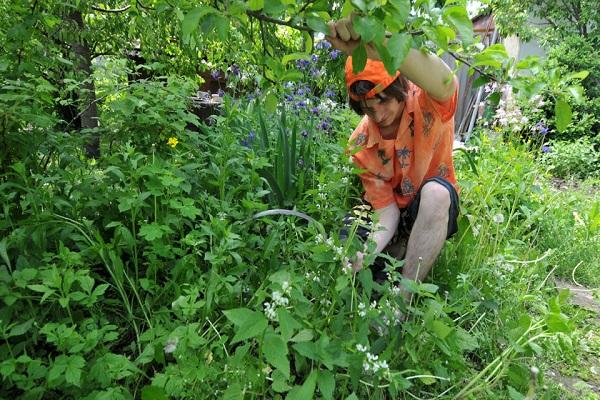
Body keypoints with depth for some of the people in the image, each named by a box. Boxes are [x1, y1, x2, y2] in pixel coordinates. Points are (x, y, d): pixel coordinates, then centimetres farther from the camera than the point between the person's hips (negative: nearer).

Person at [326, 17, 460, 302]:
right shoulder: (361, 145, -15)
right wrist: (368, 249, -37)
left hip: (436, 208, -1)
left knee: (434, 191, -38)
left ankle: (402, 301, -28)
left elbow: (444, 81, -49)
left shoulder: (430, 105, -22)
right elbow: (386, 210, -15)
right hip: (398, 213, 2)